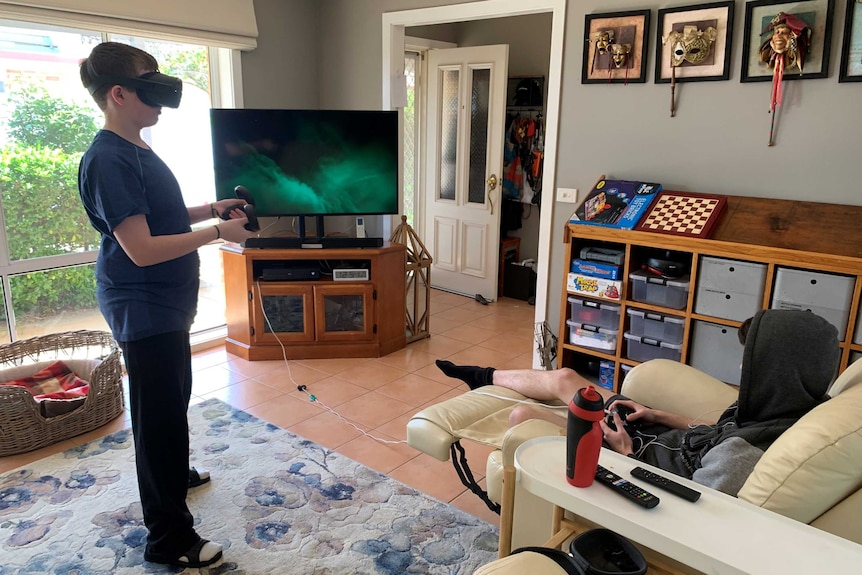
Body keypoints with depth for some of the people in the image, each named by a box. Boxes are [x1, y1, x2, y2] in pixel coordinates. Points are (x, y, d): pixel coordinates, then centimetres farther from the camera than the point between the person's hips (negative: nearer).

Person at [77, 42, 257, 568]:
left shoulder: (136, 149, 9)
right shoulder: (109, 159, -22)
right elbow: (142, 249, -25)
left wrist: (215, 208, 7)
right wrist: (218, 232, -22)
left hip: (165, 302, 10)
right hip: (143, 307, -10)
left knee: (175, 398, 25)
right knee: (161, 413, -1)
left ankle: (173, 474, 48)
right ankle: (169, 538, 14)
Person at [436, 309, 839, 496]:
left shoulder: (743, 458, -39)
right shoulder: (790, 410, -12)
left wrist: (629, 454, -20)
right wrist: (660, 417, -2)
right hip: (660, 436, 8)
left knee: (522, 416, -2)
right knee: (563, 377, 13)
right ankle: (484, 377, 40)